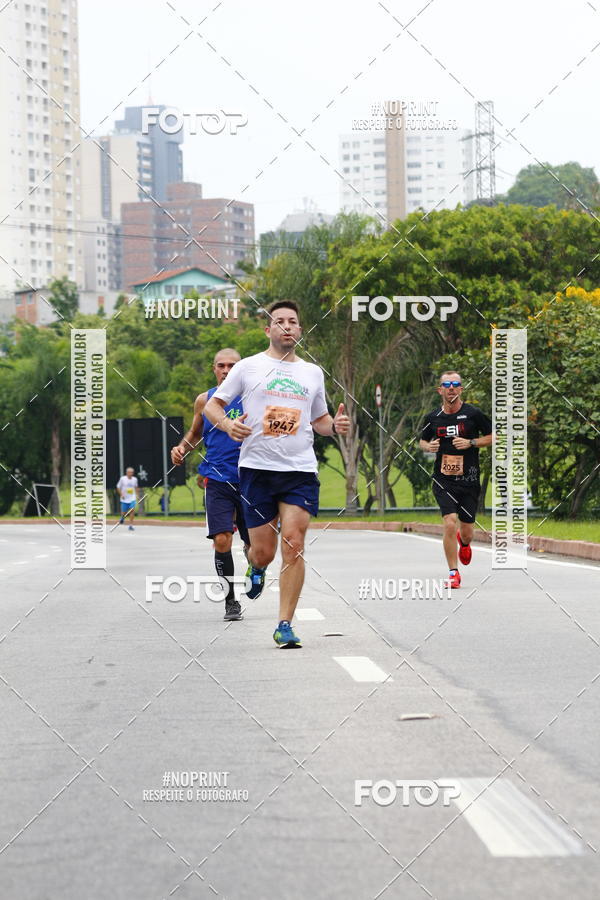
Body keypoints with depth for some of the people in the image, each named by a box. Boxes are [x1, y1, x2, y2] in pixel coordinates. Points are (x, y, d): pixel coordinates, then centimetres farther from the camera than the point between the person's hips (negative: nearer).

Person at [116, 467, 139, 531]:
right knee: (124, 513, 7)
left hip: (132, 499, 1)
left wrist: (137, 495, 15)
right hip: (124, 499, -1)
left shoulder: (135, 479, 2)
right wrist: (121, 495, -11)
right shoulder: (122, 479, -8)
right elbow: (118, 487, 0)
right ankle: (122, 518, 44)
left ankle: (130, 525, -10)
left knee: (132, 511, -16)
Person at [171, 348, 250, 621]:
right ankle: (230, 601, -1)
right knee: (221, 540, -13)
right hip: (217, 480, 0)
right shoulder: (204, 401, 7)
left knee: (254, 544, 4)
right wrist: (181, 448, 3)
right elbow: (195, 433, 22)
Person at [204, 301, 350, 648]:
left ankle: (285, 625, -6)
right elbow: (213, 405, 9)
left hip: (301, 470, 1)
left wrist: (335, 425, 3)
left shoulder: (313, 372, 15)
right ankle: (256, 567, 40)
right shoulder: (249, 367, 5)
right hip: (257, 467, -1)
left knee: (293, 545, -11)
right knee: (263, 552, 1)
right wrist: (228, 424, -12)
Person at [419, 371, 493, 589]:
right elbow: (422, 440, 20)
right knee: (450, 523, -17)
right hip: (443, 479, 0)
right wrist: (429, 446, -4)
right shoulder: (433, 417, 3)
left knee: (466, 532, 6)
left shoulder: (473, 414, -4)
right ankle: (453, 573, -4)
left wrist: (470, 443, -11)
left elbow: (493, 437, 4)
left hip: (469, 480, 0)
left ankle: (464, 543, 46)